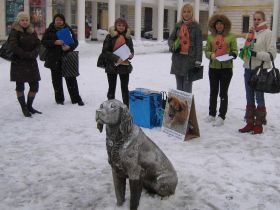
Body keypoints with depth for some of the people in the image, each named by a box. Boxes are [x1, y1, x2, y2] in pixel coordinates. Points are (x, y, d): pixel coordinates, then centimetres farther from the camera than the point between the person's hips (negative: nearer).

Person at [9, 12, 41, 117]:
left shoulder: (32, 32, 11)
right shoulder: (14, 32, -4)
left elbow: (38, 44, 5)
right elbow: (14, 47, -13)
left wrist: (33, 54, -14)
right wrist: (26, 55, -18)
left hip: (32, 63, 5)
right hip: (18, 63, -5)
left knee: (35, 86, 4)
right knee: (20, 86, 2)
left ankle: (29, 106, 21)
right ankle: (24, 108, 14)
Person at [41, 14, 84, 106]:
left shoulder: (68, 29, 6)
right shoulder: (49, 30, 4)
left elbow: (75, 42, 5)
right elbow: (43, 42, -2)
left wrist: (69, 47, -17)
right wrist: (55, 42, -18)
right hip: (54, 59, 0)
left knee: (71, 79, 0)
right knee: (57, 79, 6)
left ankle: (76, 99, 6)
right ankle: (59, 99, 16)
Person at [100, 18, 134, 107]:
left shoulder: (128, 37, 6)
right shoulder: (110, 36, -5)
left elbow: (132, 50, 15)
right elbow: (104, 51, -10)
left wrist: (130, 55, -8)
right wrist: (116, 58, -20)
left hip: (125, 66, 3)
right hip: (112, 65, -3)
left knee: (125, 88, 11)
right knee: (112, 88, 7)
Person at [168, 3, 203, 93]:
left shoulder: (196, 26, -1)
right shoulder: (178, 25, 11)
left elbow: (199, 44, -4)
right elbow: (170, 38, 16)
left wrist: (198, 60, -11)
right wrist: (172, 45, -7)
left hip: (190, 59, -4)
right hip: (178, 59, 5)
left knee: (187, 86, -7)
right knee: (179, 86, 12)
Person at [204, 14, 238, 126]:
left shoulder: (231, 37, -1)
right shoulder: (210, 37, 6)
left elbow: (235, 51, 1)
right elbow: (206, 51, 6)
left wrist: (231, 55, -21)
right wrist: (211, 55, -15)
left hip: (226, 68, -3)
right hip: (213, 67, 3)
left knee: (223, 93, 3)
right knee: (213, 92, 13)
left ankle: (221, 116, 8)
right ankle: (212, 114, 25)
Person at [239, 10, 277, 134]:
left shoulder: (267, 33, -7)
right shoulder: (251, 32, 11)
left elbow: (272, 54, -11)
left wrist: (256, 54, -21)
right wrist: (243, 53, -1)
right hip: (248, 69, 6)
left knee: (259, 97, 1)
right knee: (249, 98, 12)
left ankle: (259, 125, 11)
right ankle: (250, 123, 22)